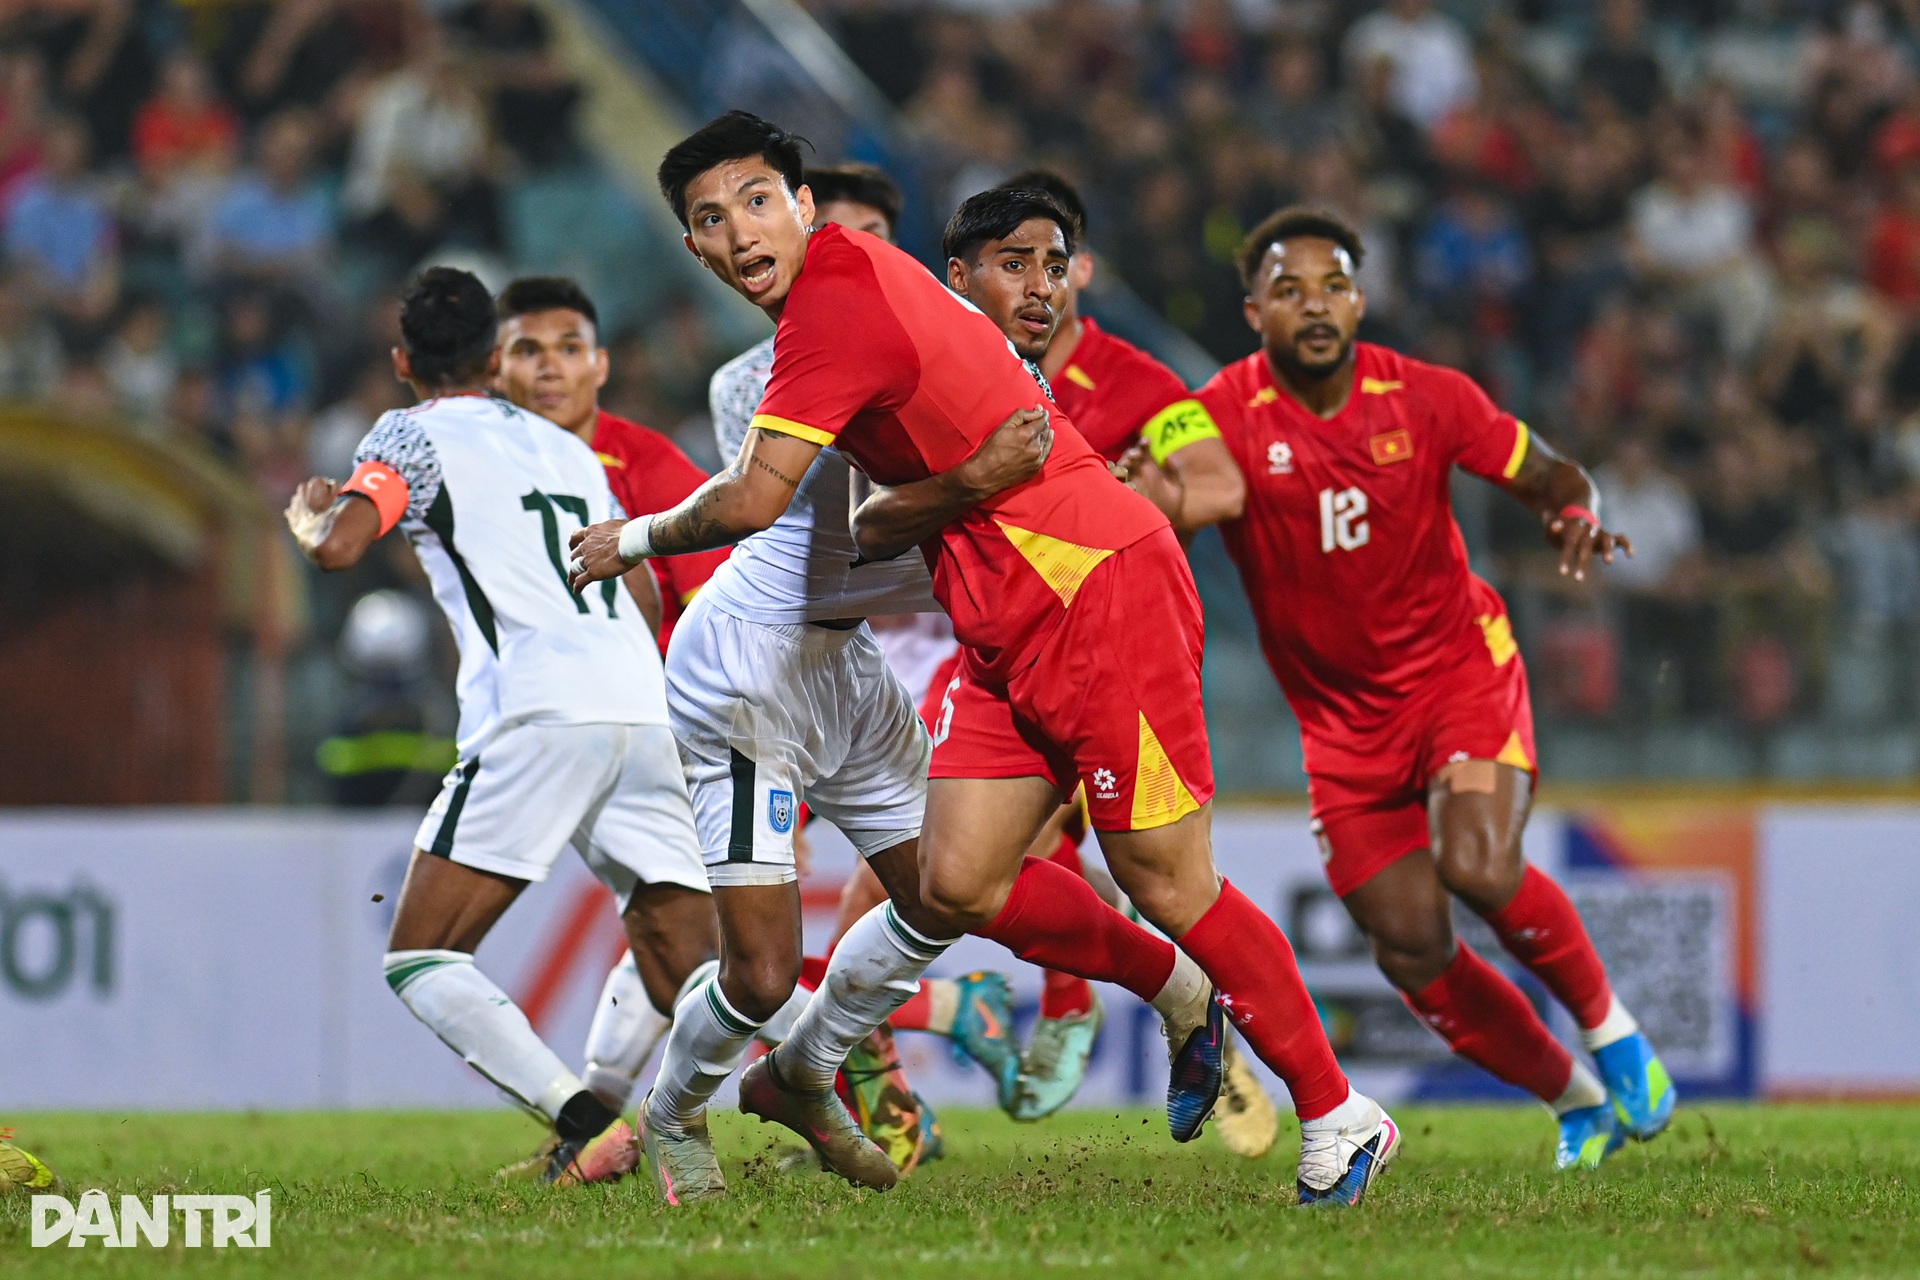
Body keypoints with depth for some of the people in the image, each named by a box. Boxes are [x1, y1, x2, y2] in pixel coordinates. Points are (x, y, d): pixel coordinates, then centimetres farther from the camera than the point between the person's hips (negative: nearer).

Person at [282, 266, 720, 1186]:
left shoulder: (413, 436, 9)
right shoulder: (566, 448, 28)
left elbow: (339, 547, -7)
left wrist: (309, 517, 16)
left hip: (539, 716, -6)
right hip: (644, 711, 6)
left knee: (420, 956, -1)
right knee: (689, 980, 8)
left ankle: (586, 1124, -22)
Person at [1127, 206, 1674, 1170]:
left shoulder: (1425, 398, -8)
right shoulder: (1225, 416, -12)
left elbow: (1550, 478, 1)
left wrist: (1577, 519, -22)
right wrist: (1142, 494, -48)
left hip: (1458, 665, -1)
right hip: (1340, 714, 2)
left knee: (1480, 869, -26)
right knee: (1412, 953, -4)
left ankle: (1609, 1027, 1)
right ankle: (1576, 1099, 18)